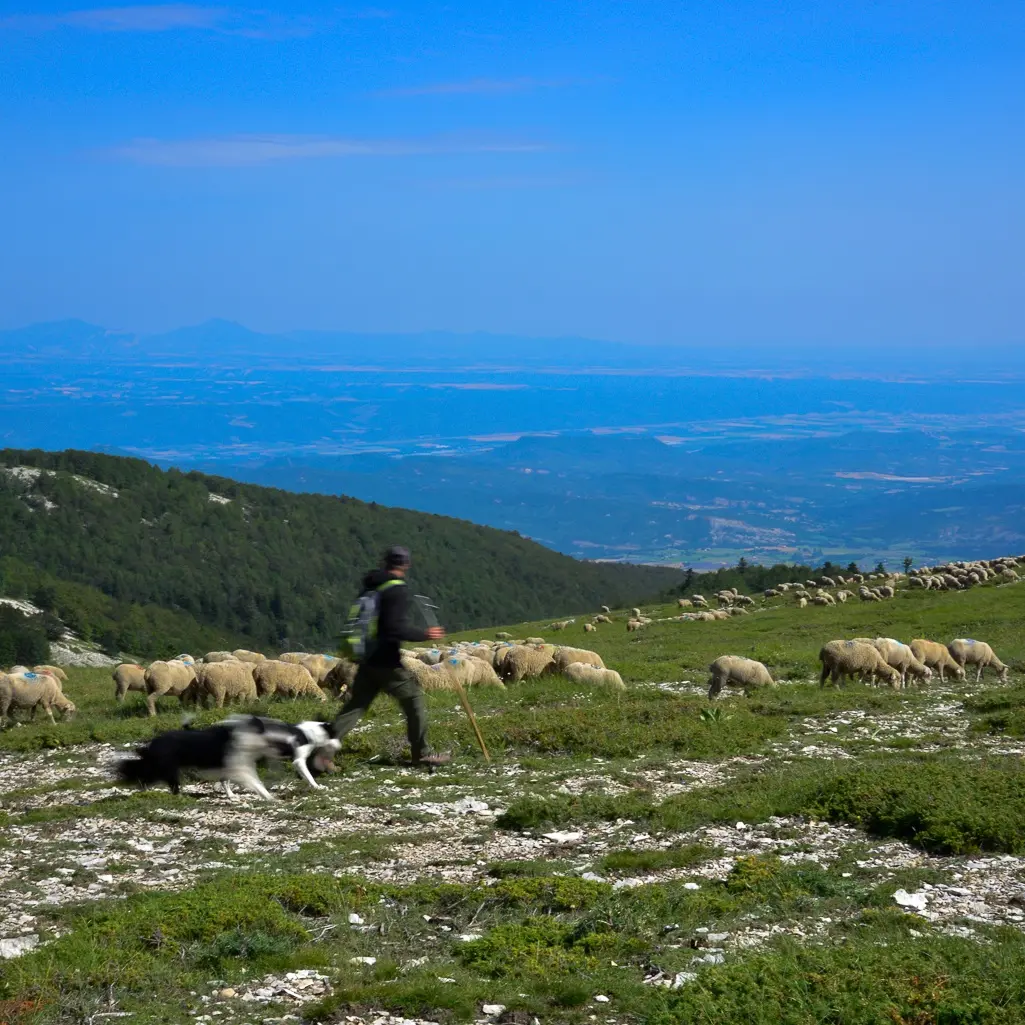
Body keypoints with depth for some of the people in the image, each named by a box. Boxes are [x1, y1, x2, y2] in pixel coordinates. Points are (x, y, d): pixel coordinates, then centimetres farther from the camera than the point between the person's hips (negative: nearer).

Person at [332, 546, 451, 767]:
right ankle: (421, 754, 13)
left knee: (355, 705, 9)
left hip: (367, 659, 7)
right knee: (414, 699, 7)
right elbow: (396, 627, -23)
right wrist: (424, 634, -13)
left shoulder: (370, 587, 11)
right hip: (387, 662, -7)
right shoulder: (398, 590, -14)